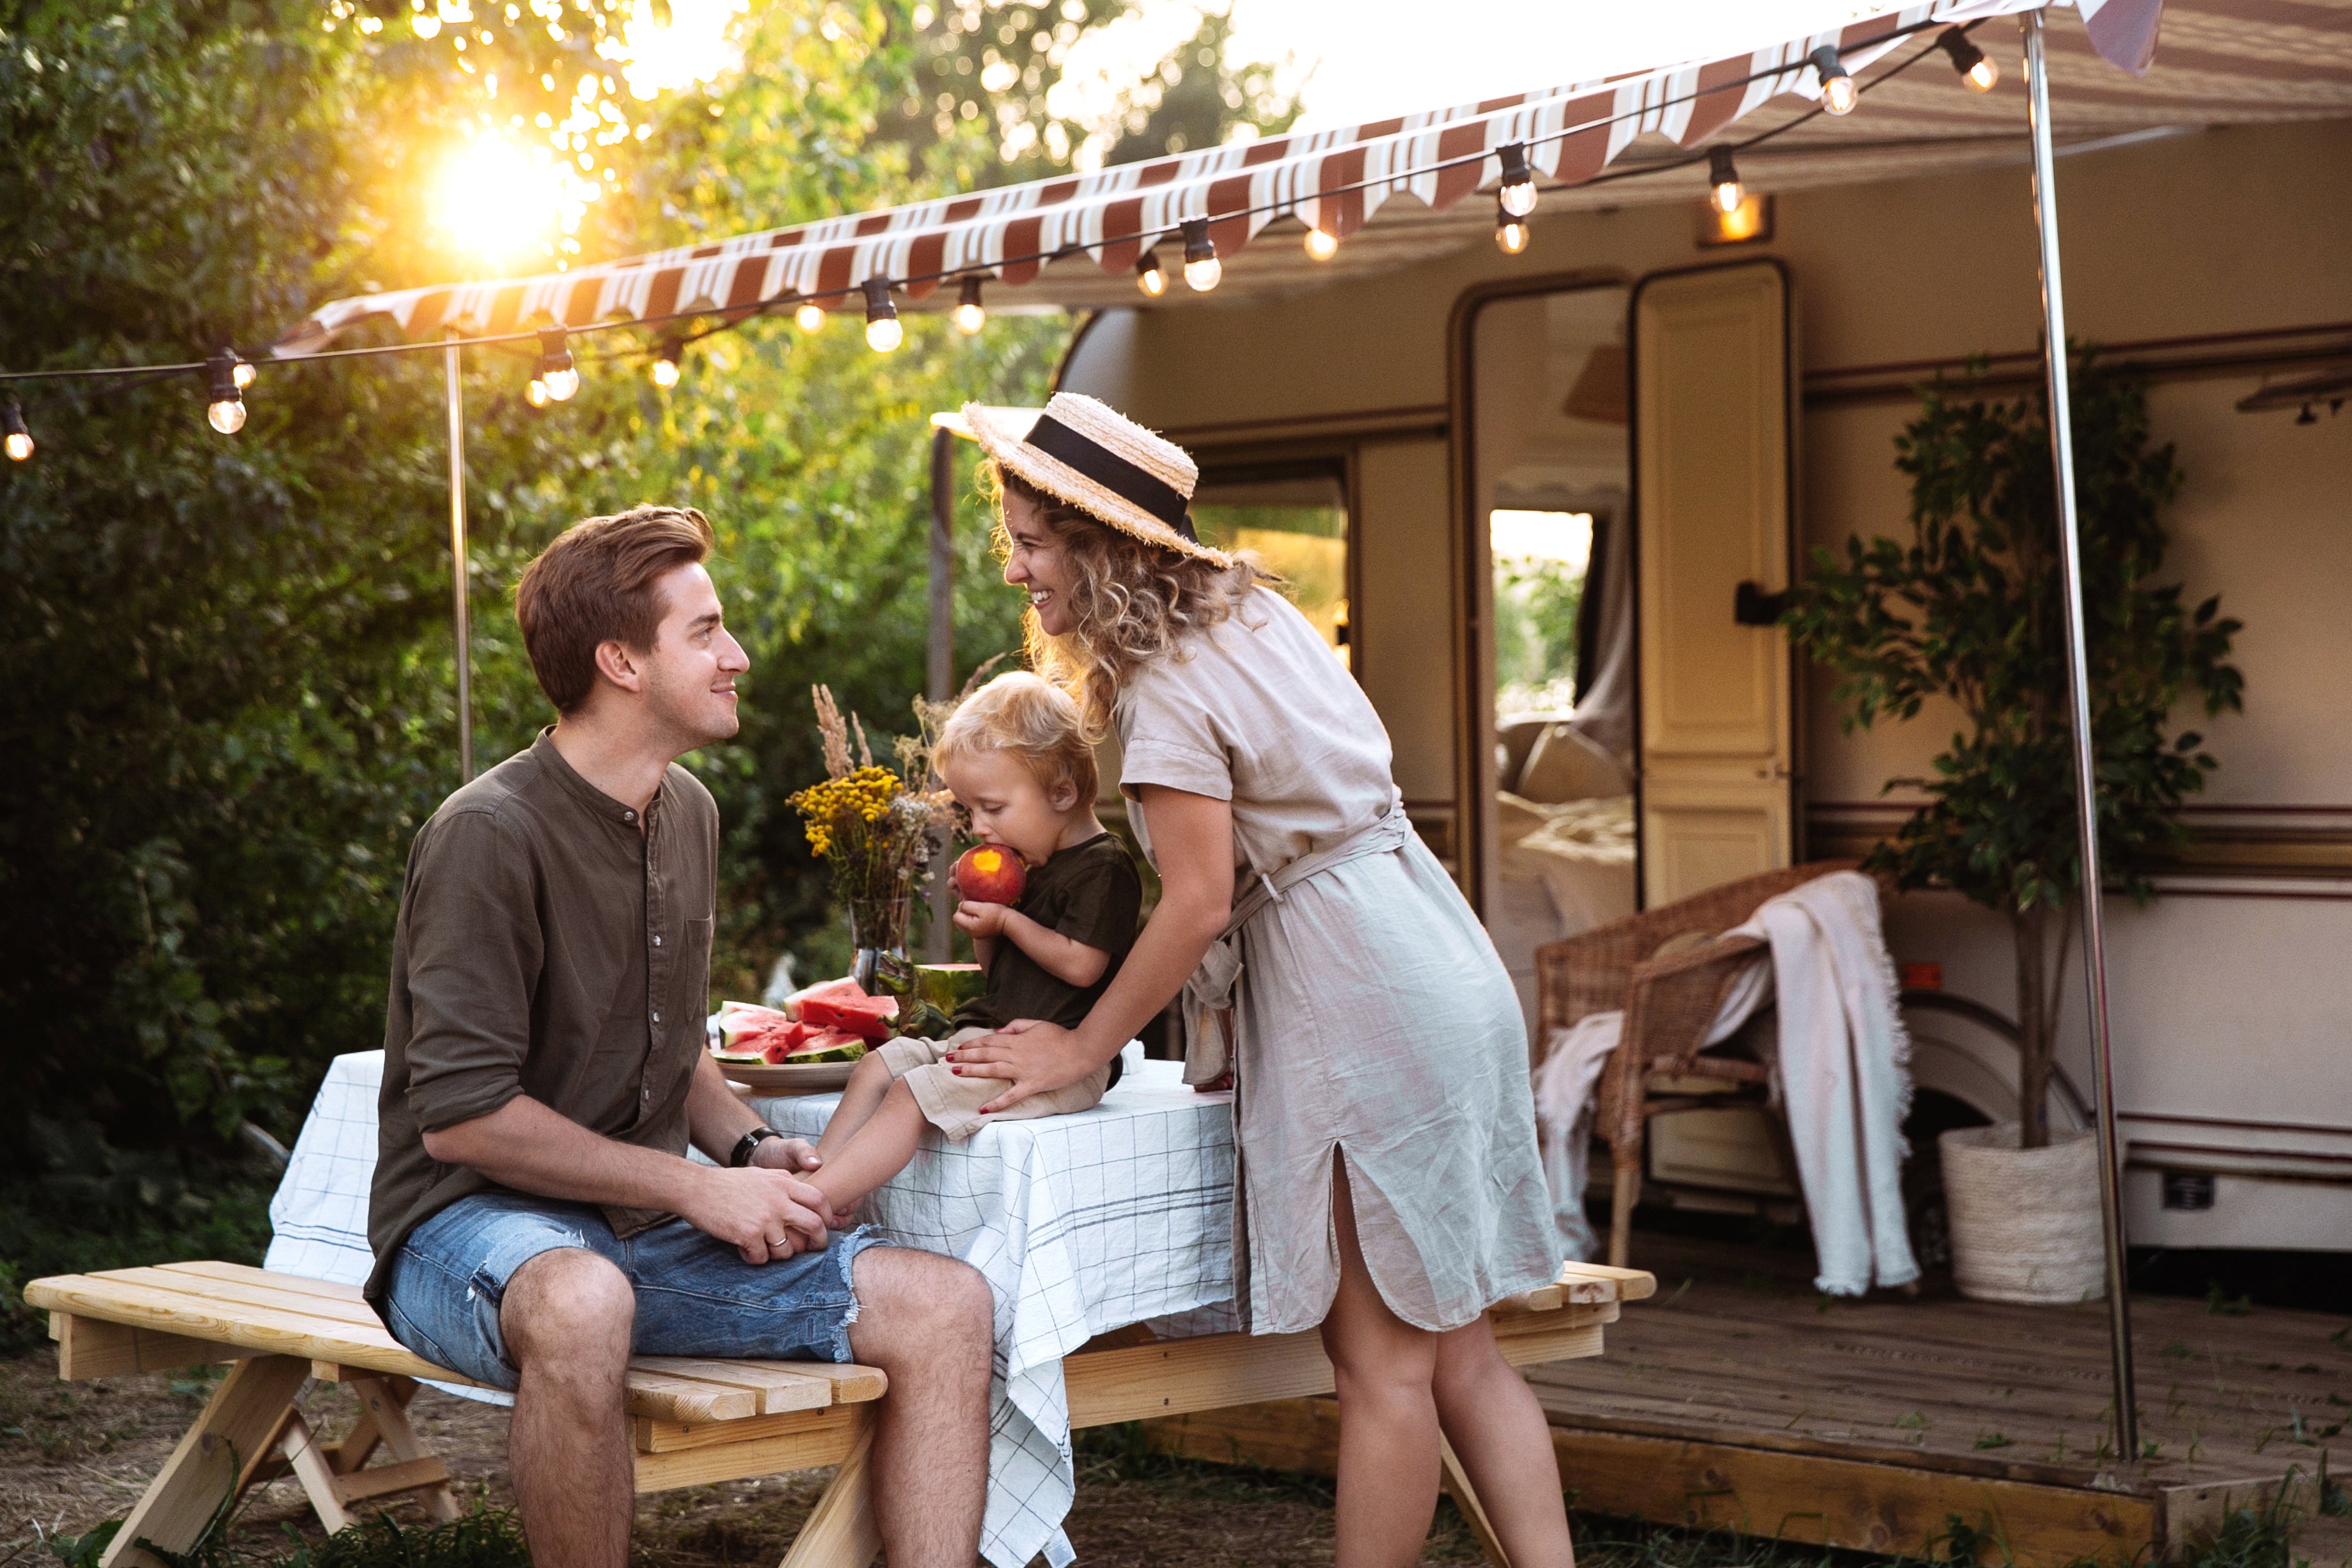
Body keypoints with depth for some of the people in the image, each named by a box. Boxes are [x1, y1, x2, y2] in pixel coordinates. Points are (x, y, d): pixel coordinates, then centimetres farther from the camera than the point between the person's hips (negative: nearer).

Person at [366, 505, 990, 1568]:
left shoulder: (686, 814, 11)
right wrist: (696, 1188, -16)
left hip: (649, 1236, 7)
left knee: (944, 1303, -10)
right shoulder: (490, 835, -15)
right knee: (580, 1302, -42)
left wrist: (751, 1150, 2)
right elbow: (460, 1114, -19)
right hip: (479, 1229, -7)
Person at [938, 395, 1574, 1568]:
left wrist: (1081, 1049, -7)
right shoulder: (1254, 611, 13)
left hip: (1357, 1003, -10)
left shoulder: (1168, 690, -15)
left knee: (1382, 1359, -3)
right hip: (1438, 973, 10)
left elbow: (1199, 906, -17)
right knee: (1457, 1348, 9)